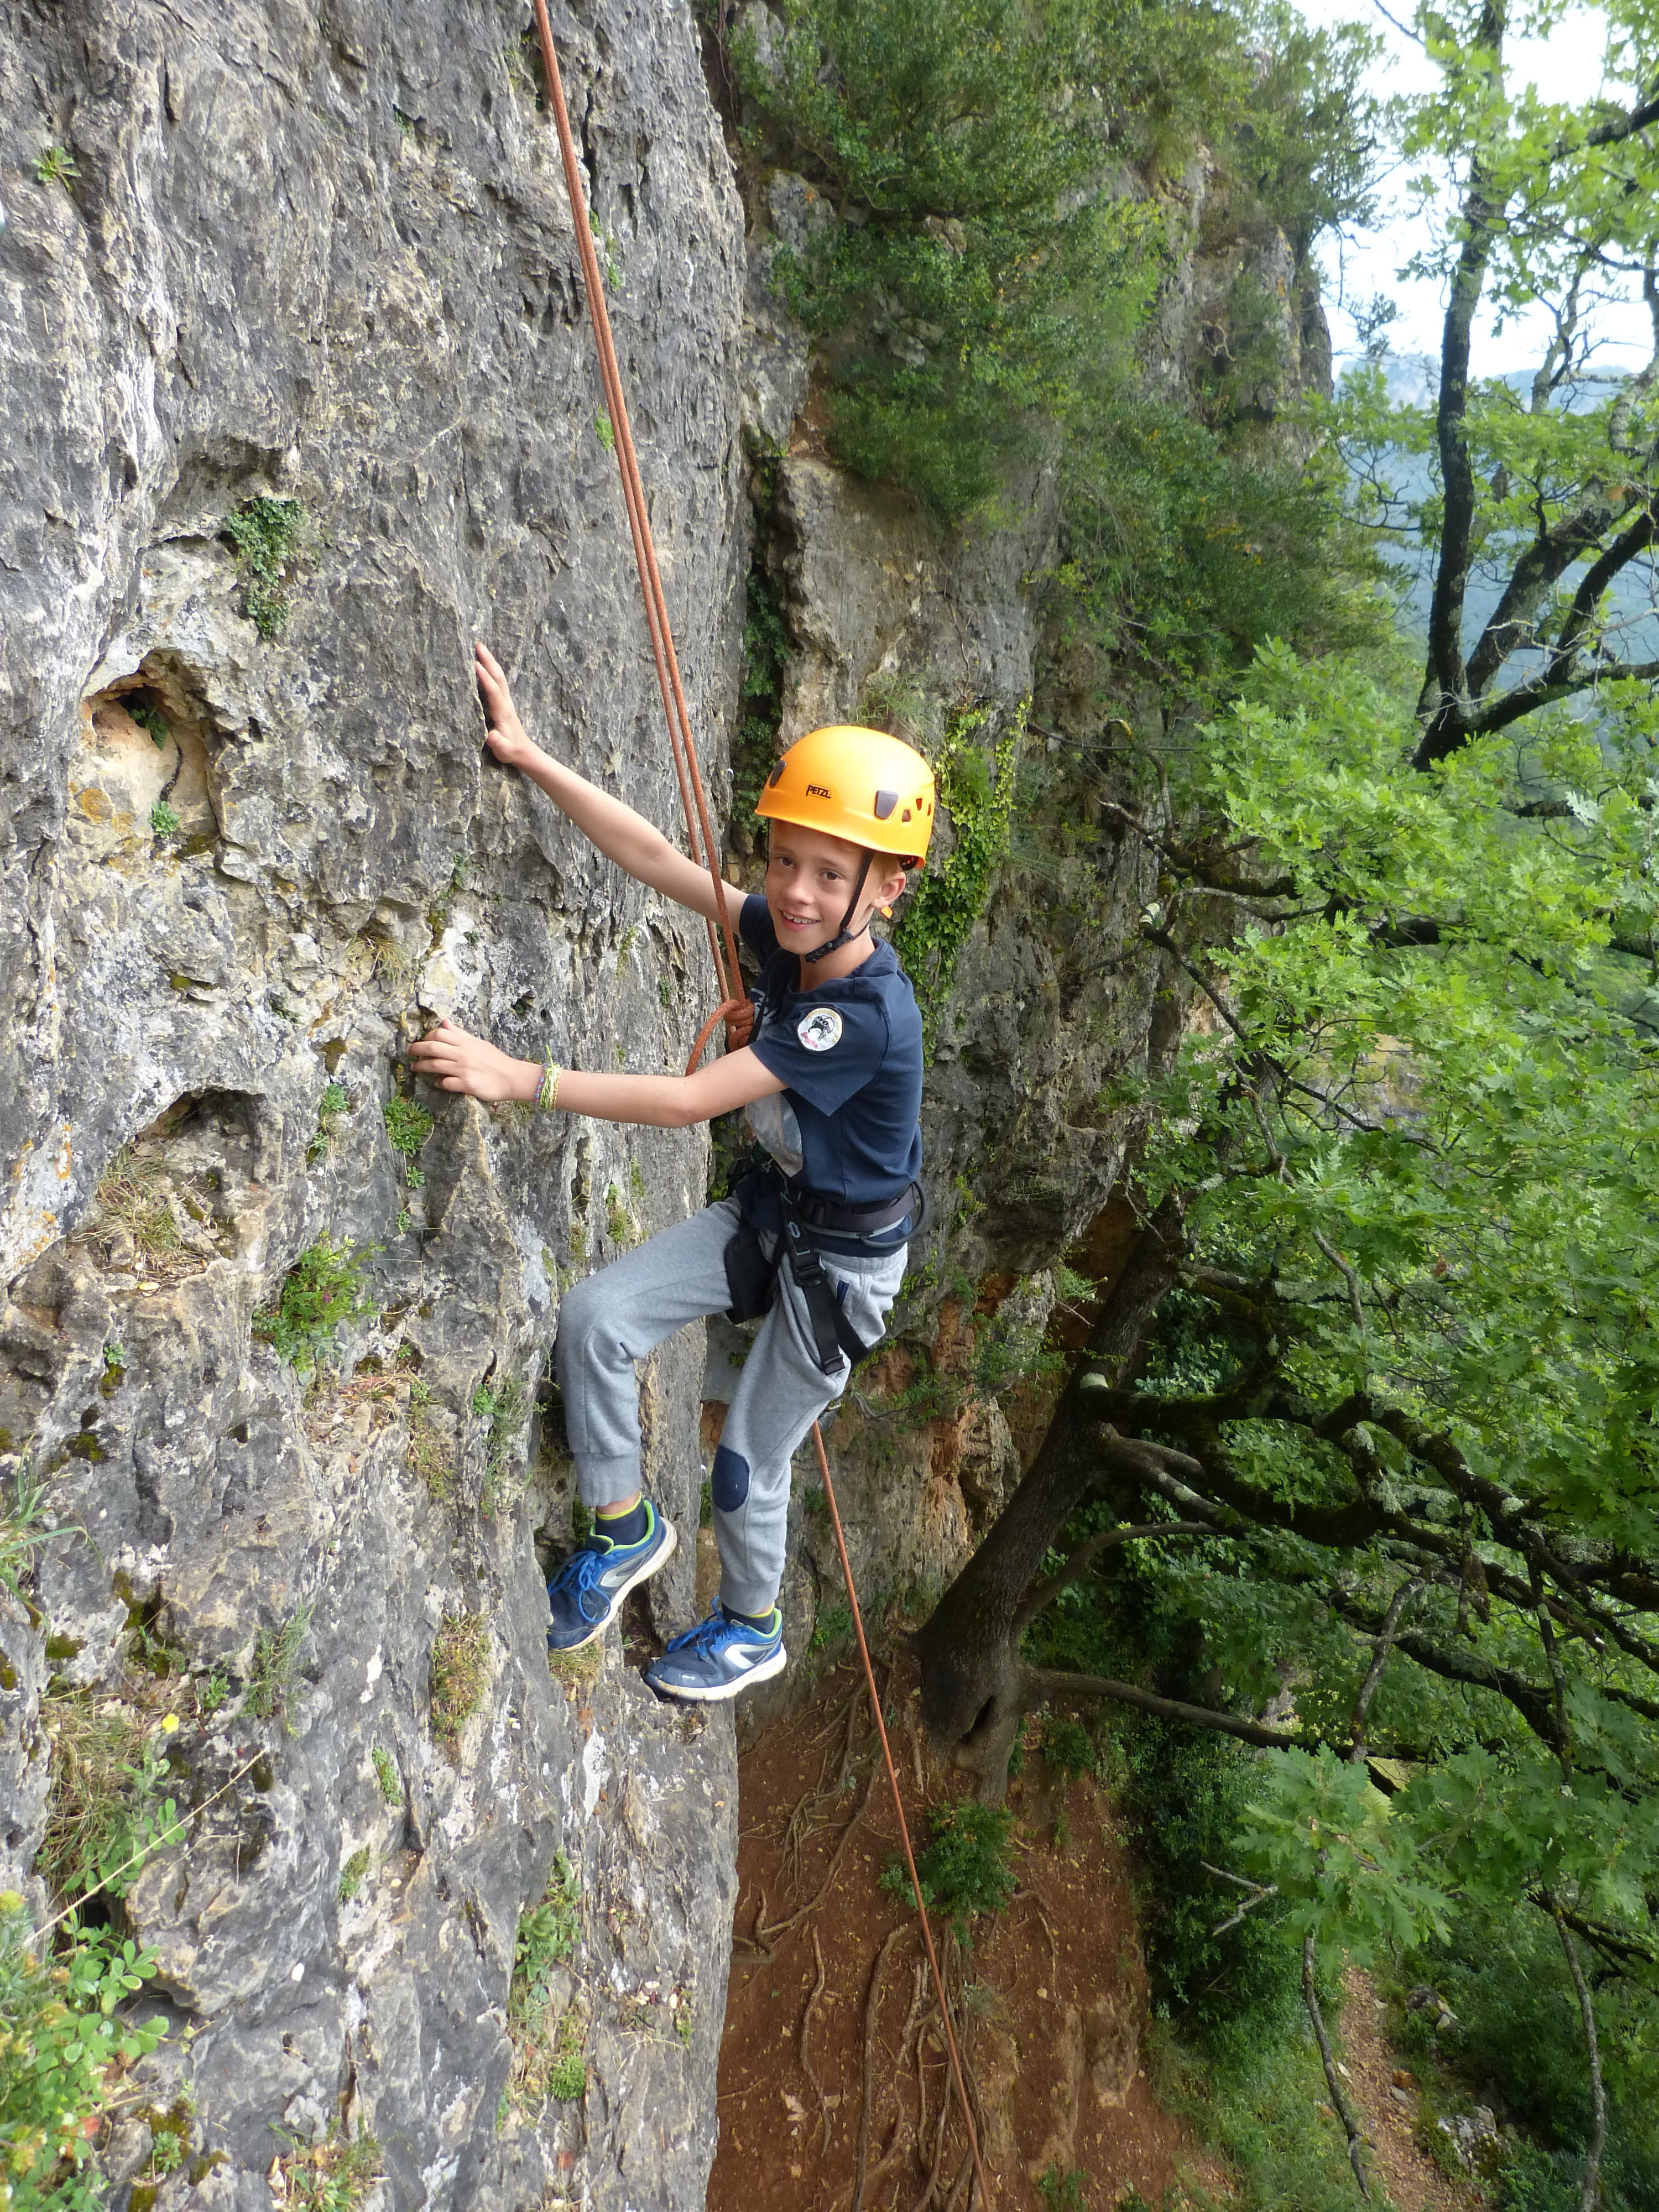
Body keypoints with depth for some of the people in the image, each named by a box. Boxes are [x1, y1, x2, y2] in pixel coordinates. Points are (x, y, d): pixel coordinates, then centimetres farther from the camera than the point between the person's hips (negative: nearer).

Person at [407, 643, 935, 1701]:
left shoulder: (866, 1014, -33)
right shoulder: (789, 934, -11)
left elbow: (689, 1100, -36)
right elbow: (655, 857, -9)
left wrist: (524, 1078, -40)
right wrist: (529, 756, -13)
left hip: (845, 1254, -7)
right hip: (768, 1206, 7)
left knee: (749, 1462, 7)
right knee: (595, 1315, -9)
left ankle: (752, 1627, 39)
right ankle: (624, 1529, 14)